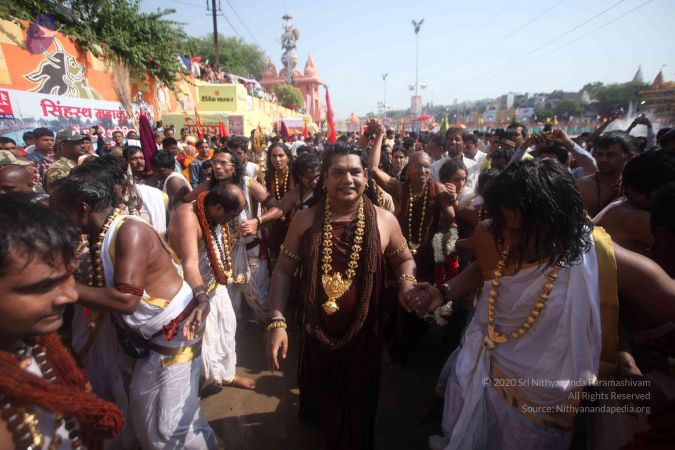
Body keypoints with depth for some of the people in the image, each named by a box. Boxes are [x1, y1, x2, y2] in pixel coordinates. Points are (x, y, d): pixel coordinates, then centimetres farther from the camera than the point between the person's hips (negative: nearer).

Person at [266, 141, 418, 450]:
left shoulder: (384, 220, -10)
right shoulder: (304, 220, -10)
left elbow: (404, 259, 5)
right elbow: (283, 270, -6)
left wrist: (407, 282, -17)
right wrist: (277, 321, -14)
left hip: (364, 332, -1)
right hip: (318, 331, 1)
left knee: (358, 402, 21)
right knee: (321, 394, 27)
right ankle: (321, 425, 62)